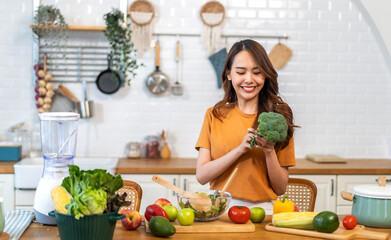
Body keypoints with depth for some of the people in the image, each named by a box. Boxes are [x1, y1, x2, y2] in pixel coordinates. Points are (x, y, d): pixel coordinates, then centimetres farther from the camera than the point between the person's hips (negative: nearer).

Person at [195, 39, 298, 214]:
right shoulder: (214, 115, 8)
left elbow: (281, 188, 6)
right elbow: (201, 176, -1)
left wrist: (269, 152, -11)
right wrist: (241, 149, -11)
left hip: (263, 209, 0)